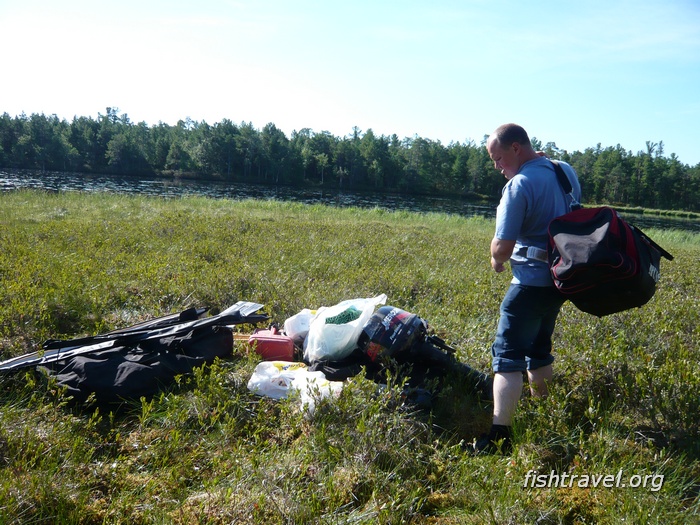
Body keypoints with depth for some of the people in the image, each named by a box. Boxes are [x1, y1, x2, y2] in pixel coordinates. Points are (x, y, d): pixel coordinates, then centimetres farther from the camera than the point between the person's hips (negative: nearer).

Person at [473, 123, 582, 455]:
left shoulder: (519, 185, -17)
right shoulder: (567, 172, 8)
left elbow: (502, 247, -17)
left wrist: (497, 261, 2)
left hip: (532, 280, -9)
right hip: (562, 278, 9)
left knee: (507, 357, -8)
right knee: (538, 349, 22)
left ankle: (500, 437, -11)